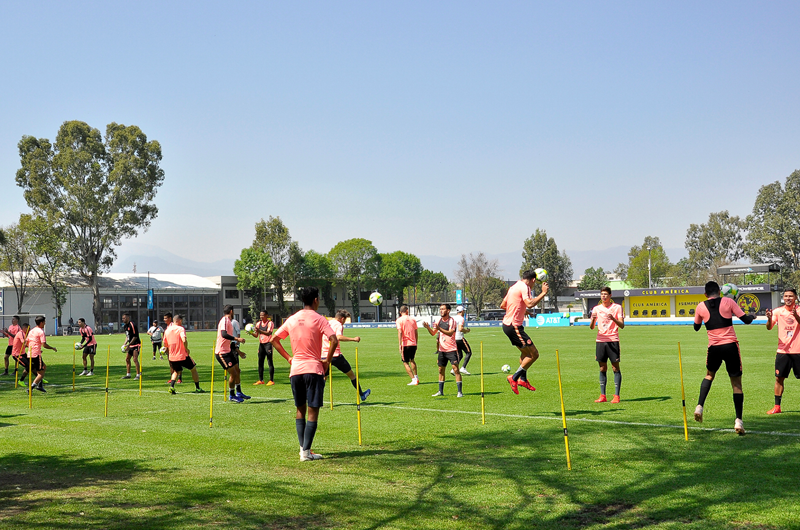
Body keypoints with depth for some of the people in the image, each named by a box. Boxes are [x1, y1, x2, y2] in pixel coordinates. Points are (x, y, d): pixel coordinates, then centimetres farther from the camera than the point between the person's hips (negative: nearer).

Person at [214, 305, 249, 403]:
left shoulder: (229, 321, 17)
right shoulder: (225, 320, -13)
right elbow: (224, 334, -30)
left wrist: (238, 351, 28)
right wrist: (237, 339, -33)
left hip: (228, 351, 10)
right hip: (222, 352, -10)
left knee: (237, 371, 14)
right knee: (233, 373, -7)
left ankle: (239, 393, 24)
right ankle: (232, 396, 5)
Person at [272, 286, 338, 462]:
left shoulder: (292, 320, 9)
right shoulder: (318, 319, -6)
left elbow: (274, 339, 16)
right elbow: (333, 340, -18)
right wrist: (327, 361, -6)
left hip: (295, 369, 5)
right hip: (314, 369, -5)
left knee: (300, 409, 16)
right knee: (313, 411, -1)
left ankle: (303, 448, 13)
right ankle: (306, 451, -5)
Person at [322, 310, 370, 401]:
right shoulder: (339, 325, -8)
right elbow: (338, 337, -28)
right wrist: (353, 339, -25)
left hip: (324, 356, 5)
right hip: (336, 355, -5)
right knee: (351, 374, 13)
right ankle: (361, 394, 26)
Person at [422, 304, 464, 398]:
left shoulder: (452, 321, -11)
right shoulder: (439, 320, 8)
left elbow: (450, 333, -25)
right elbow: (433, 333, 10)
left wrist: (439, 328, -37)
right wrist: (428, 327, -10)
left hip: (451, 349, -6)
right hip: (442, 349, 6)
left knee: (455, 369, -9)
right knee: (441, 370, 10)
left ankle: (460, 392, -7)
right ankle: (440, 391, 19)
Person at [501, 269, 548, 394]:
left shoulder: (514, 286, 16)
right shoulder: (524, 287, -12)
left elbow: (502, 305, 23)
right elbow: (529, 304, -29)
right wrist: (543, 293, -20)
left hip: (507, 324, 10)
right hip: (514, 326, -10)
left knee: (525, 352, 25)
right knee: (534, 354, -6)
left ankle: (523, 379, 30)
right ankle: (514, 378, -1)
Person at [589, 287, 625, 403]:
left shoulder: (617, 307, 2)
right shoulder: (597, 308, 11)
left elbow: (622, 325, -5)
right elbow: (591, 327, 8)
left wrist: (613, 319, -24)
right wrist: (593, 319, -13)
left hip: (613, 340, -3)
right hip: (600, 341, 3)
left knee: (615, 367, -3)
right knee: (602, 368, 5)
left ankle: (616, 396, -1)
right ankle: (602, 396, 8)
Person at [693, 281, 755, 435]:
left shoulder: (700, 307, 3)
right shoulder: (728, 302, -2)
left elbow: (696, 327, 17)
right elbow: (746, 319, -1)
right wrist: (752, 316, 22)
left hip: (714, 347, 2)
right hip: (731, 346, -2)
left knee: (709, 375, 28)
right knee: (736, 383, 4)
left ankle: (699, 406, 11)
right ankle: (738, 421, -4)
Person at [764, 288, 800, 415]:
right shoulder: (778, 311, 3)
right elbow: (769, 328, -3)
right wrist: (769, 319, -24)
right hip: (782, 351, 2)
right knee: (779, 378, 2)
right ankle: (777, 407, 9)